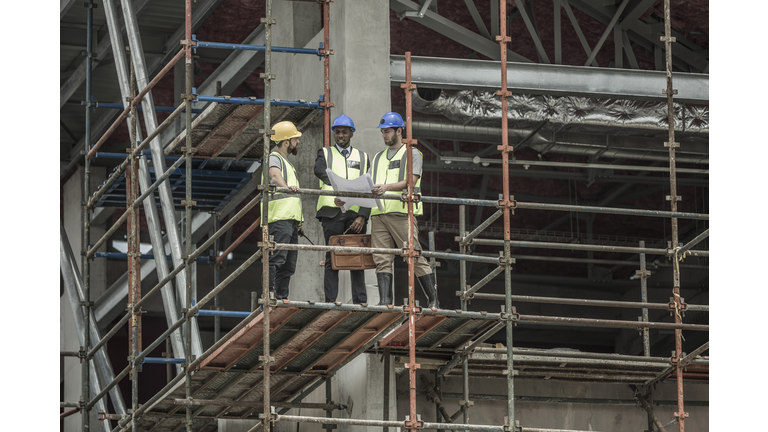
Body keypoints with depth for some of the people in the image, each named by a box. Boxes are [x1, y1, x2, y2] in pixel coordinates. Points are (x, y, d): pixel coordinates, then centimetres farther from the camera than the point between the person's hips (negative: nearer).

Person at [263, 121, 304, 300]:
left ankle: (282, 297, 9)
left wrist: (299, 221, 26)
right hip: (279, 218, -10)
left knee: (289, 264, 8)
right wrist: (286, 186, -48)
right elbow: (274, 175, -28)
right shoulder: (274, 159, -3)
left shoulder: (286, 162, 28)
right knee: (277, 258, -18)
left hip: (291, 220, 10)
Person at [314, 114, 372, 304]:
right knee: (332, 259, -4)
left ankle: (360, 301, 1)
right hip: (332, 211, -2)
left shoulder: (363, 157, 18)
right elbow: (319, 170, -10)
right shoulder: (325, 153, 14)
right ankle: (330, 301, -5)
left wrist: (363, 216, -6)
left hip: (355, 213, 2)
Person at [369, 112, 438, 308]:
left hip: (401, 212, -6)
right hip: (379, 213, 6)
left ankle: (433, 300, -3)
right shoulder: (378, 158, 26)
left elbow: (410, 182, -8)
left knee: (415, 256, -8)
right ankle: (385, 302, -5)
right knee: (382, 259, -3)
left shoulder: (412, 154, 7)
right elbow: (371, 185, 22)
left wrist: (387, 187, -23)